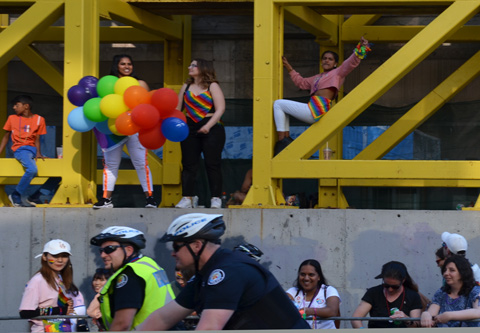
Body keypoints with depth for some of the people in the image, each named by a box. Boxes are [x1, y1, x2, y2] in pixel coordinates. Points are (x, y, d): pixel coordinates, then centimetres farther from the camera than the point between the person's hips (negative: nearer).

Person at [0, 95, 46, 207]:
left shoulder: (39, 119, 7)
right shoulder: (12, 118, 8)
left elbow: (37, 138, 5)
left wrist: (38, 152, -11)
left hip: (32, 149, 4)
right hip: (20, 149, -4)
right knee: (32, 169, -31)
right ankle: (17, 197, -21)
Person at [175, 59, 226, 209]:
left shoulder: (212, 86, 0)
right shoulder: (186, 87, 14)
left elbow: (220, 109, -9)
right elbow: (177, 108, 13)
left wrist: (208, 126, -19)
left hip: (211, 129, -4)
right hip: (190, 129, 4)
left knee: (212, 164, -4)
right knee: (189, 164, 1)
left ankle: (216, 199, 0)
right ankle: (187, 198, 3)